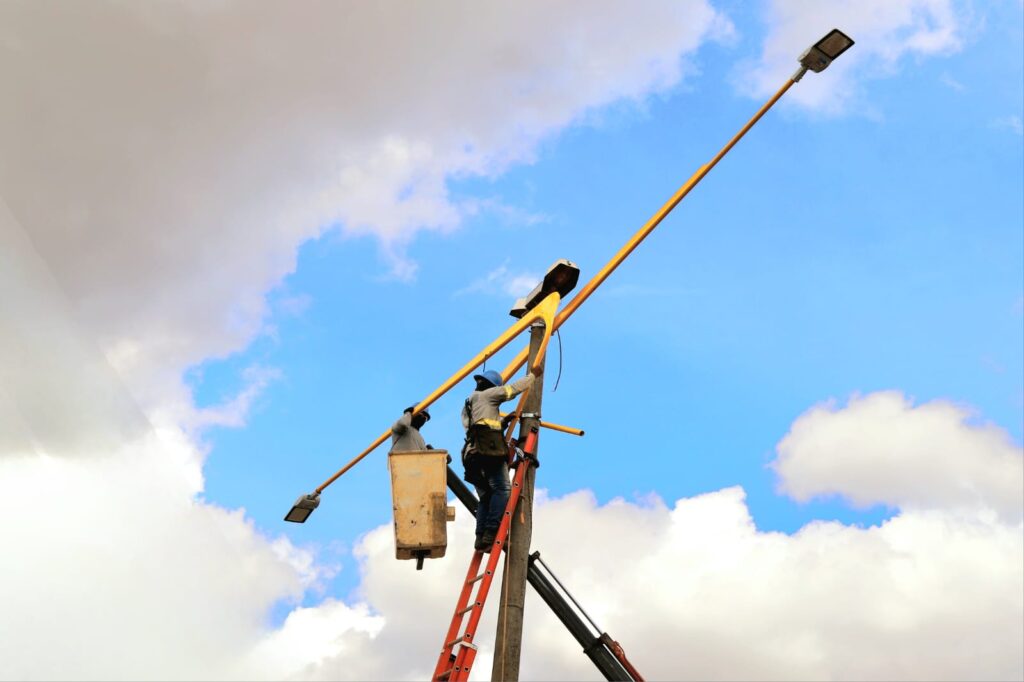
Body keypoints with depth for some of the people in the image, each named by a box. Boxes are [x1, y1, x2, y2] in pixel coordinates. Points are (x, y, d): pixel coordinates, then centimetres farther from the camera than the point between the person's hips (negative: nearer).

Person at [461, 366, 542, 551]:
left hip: (473, 453, 8)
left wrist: (505, 420, 41)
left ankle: (481, 538, -1)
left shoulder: (468, 404, 31)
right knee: (502, 490, -13)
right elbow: (514, 388, 8)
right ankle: (491, 532, -26)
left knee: (485, 497, 9)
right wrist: (533, 375, 20)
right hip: (490, 449, -8)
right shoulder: (488, 394, 9)